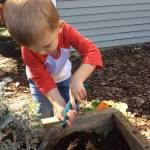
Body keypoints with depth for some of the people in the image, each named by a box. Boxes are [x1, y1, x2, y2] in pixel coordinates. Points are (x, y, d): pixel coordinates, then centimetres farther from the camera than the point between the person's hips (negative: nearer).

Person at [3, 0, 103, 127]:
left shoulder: (66, 31, -35)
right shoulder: (28, 52, -36)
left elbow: (92, 52, -41)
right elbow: (43, 80, -31)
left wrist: (77, 80, -54)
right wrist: (59, 105, -43)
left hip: (64, 78, 2)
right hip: (40, 81, -1)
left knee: (72, 109, 1)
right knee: (44, 113, -13)